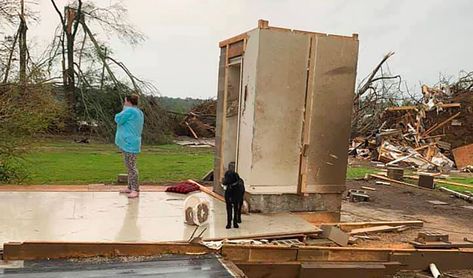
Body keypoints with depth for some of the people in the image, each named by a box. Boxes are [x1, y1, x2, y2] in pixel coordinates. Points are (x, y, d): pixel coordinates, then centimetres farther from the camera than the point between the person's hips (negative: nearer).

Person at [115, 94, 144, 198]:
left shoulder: (129, 111, -16)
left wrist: (124, 109, 2)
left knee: (131, 167, -9)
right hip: (129, 143, 11)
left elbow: (118, 119, -10)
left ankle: (135, 190, -8)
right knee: (130, 166, 16)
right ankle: (130, 187, 24)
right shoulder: (138, 112, 15)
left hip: (129, 143, -11)